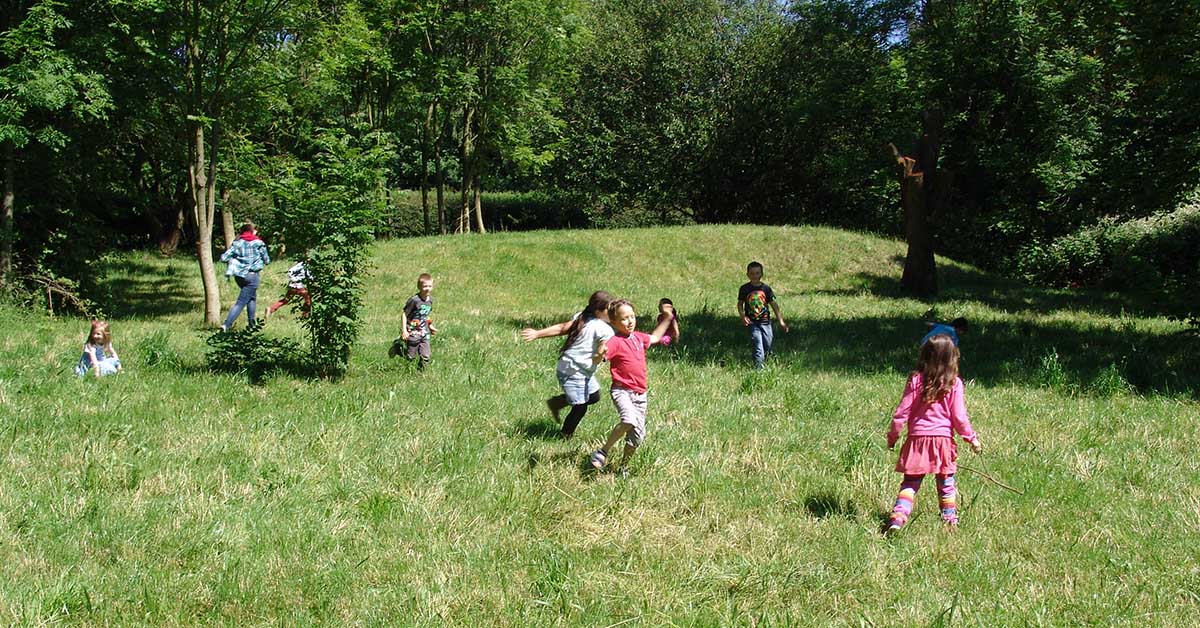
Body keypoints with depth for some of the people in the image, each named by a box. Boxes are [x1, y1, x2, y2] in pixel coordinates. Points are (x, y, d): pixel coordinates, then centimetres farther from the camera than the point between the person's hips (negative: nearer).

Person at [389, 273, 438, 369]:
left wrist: (430, 326, 13)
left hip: (424, 333, 6)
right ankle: (397, 346, 31)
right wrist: (404, 331, -19)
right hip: (413, 333, -5)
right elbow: (404, 314, -15)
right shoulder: (414, 300, -19)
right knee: (410, 357, 7)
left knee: (426, 357, 0)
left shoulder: (430, 299, 3)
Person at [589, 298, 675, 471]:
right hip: (622, 390, -7)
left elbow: (654, 338, 32)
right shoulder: (615, 342, -12)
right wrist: (600, 355, -46)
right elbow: (596, 360, -23)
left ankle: (623, 466, 28)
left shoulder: (638, 337, 10)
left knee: (638, 436, 9)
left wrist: (667, 318, 32)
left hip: (640, 394, 7)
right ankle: (602, 453, -16)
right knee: (629, 421, -33)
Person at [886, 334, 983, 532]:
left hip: (917, 439, 0)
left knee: (910, 483, 6)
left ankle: (898, 517, -8)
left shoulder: (916, 380, -5)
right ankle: (950, 519, 24)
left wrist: (892, 435, 8)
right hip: (943, 439, 0)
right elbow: (959, 417, -3)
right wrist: (972, 438, 11)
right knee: (946, 483, 16)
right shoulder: (954, 384, -6)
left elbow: (902, 412, -3)